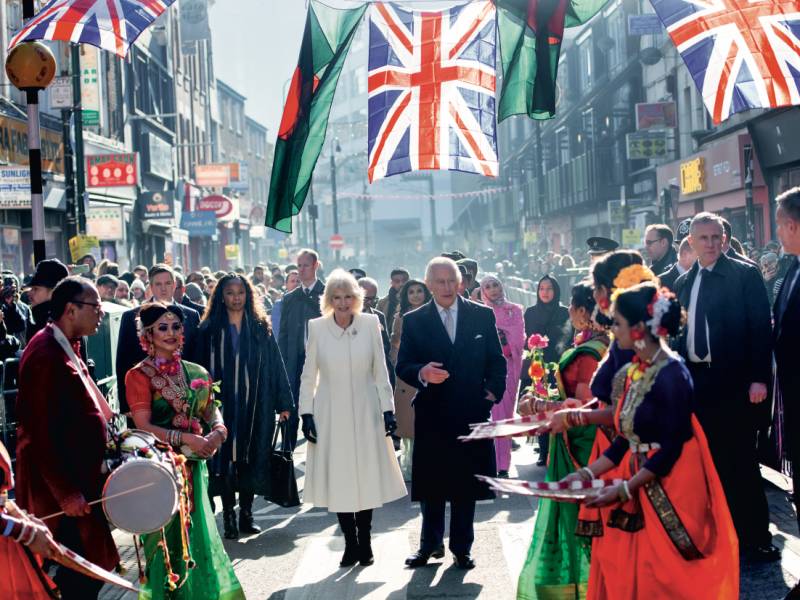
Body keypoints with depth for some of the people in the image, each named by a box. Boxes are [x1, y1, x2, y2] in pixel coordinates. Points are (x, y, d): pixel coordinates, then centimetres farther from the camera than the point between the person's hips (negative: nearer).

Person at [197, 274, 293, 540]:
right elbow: (204, 369, 0)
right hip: (223, 405, -1)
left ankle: (246, 514, 15)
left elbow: (275, 365, 6)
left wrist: (283, 402, 2)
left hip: (255, 405, 1)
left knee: (250, 458, 5)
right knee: (226, 458, -1)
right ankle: (229, 516, 7)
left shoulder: (260, 328, 6)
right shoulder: (209, 330, 2)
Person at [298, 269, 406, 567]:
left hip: (365, 413, 0)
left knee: (367, 477, 5)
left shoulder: (370, 324, -3)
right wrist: (306, 413, -2)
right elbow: (308, 376, 3)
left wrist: (388, 409, 0)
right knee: (338, 480, 3)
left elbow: (380, 371, 3)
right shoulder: (317, 328, -3)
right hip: (331, 415, 0)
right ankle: (350, 543, 16)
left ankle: (364, 543, 20)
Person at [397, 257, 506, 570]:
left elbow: (497, 360, 9)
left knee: (466, 483, 7)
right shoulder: (414, 321, 2)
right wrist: (421, 373, -20)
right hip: (431, 415, 0)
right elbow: (402, 366, 0)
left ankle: (462, 547, 18)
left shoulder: (482, 316, 4)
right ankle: (430, 544, 21)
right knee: (429, 484, 6)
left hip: (471, 413, 0)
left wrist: (493, 391, -4)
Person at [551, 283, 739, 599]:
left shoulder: (671, 374, -18)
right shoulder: (633, 372, 8)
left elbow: (671, 448, -20)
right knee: (621, 571, 9)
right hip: (638, 486, 8)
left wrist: (624, 490, -19)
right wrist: (587, 473, 4)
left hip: (671, 491, -8)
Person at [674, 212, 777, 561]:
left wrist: (759, 377, -15)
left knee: (741, 463, -1)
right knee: (708, 462, 10)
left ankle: (755, 539, 7)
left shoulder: (745, 274, -3)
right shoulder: (682, 283, 13)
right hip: (695, 382, 5)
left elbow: (761, 326, -8)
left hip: (734, 383, -5)